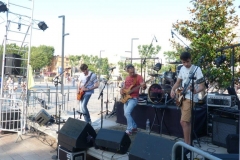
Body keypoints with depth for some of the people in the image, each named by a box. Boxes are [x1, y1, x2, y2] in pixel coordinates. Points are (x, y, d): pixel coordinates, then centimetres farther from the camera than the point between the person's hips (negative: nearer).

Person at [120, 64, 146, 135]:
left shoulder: (138, 77, -9)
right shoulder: (127, 78, 10)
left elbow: (143, 87, -19)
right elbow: (123, 87, 21)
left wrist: (143, 86, -42)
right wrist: (121, 90, -1)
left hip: (133, 98, -7)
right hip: (126, 98, 7)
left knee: (127, 112, -20)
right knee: (126, 114, 10)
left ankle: (129, 130, -7)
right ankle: (134, 127, 26)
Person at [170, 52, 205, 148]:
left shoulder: (197, 69, -10)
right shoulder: (182, 69, 10)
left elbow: (202, 86, -14)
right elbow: (178, 82, 19)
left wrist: (196, 91, -35)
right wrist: (173, 90, 0)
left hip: (190, 98, -7)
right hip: (182, 97, 8)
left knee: (184, 122, -13)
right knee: (186, 121, 15)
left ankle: (187, 145, -2)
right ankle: (188, 142, 27)